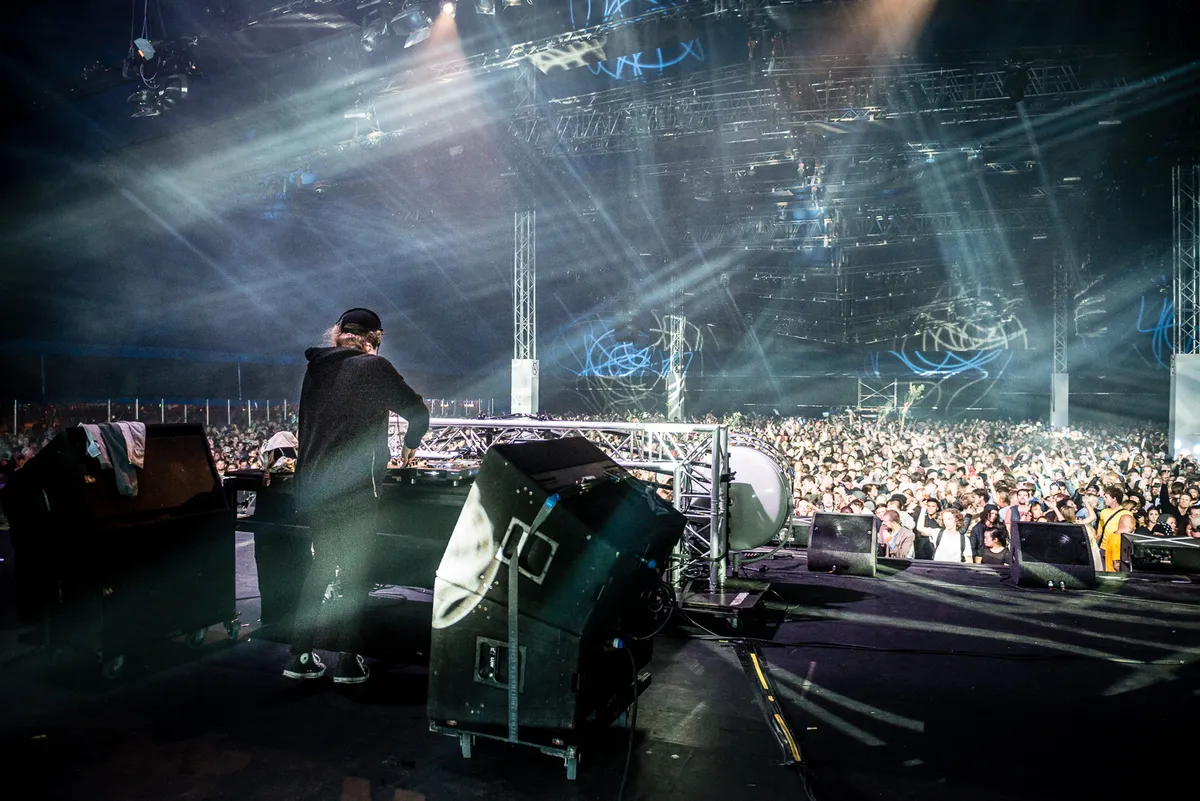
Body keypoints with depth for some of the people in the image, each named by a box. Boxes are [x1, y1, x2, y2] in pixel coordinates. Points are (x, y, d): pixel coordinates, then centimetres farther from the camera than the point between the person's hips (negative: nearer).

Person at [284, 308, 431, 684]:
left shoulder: (317, 368, 11)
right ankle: (348, 660, 9)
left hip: (311, 485, 6)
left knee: (322, 565, 19)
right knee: (353, 571, 5)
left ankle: (300, 656, 21)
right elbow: (418, 413, -2)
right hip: (352, 488, -6)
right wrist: (410, 443, 18)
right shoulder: (373, 366, -5)